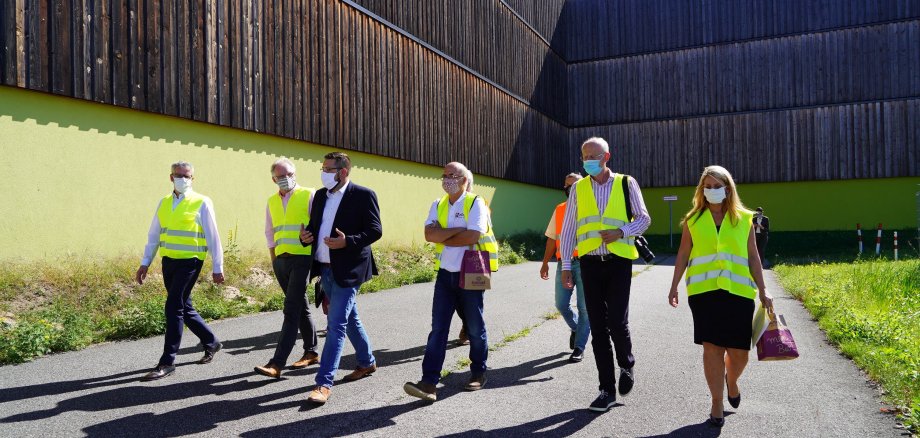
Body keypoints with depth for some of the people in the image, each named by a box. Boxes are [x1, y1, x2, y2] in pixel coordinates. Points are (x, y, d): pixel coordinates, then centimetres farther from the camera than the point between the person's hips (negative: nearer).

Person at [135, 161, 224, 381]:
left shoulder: (202, 203, -5)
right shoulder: (163, 203, 11)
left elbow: (213, 237, -4)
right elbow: (153, 235, 16)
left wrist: (217, 268, -4)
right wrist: (145, 263, 12)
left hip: (189, 262, -6)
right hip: (169, 262, 6)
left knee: (173, 308, -9)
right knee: (184, 308, 14)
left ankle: (167, 361, 1)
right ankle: (211, 342, 33)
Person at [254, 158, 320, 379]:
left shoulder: (309, 196, -3)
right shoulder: (272, 201, 14)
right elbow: (269, 232, 21)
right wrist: (273, 259, 14)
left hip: (302, 259, -6)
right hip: (280, 260, 6)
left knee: (291, 310, -10)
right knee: (301, 308, 15)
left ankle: (277, 363, -12)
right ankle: (311, 352, 26)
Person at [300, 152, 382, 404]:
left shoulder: (363, 195, -9)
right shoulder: (320, 196, 11)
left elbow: (375, 230, -12)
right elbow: (314, 225, 19)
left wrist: (347, 242, -25)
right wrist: (306, 236, -4)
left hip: (348, 270, -7)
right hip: (325, 270, 7)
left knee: (336, 325, -9)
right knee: (349, 319, 19)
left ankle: (324, 383, -5)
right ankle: (367, 362, 37)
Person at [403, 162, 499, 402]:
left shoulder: (475, 203, -7)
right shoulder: (438, 205, 9)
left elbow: (473, 236, -21)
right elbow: (429, 234, -7)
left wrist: (443, 237, -9)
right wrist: (458, 230, -16)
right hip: (445, 274, 4)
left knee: (475, 327, 9)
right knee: (438, 328, -1)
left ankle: (478, 373, 26)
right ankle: (429, 382, -2)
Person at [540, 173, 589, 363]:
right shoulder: (559, 210, 12)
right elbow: (552, 239, 15)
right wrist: (545, 262, 13)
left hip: (584, 263, -4)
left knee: (584, 307, 1)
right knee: (561, 304, 6)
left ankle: (579, 348, 12)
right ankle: (576, 328, 36)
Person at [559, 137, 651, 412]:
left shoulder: (626, 183, 3)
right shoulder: (578, 188, 8)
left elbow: (643, 218, 5)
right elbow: (568, 229, 8)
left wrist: (621, 232, -14)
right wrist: (566, 266, 4)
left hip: (618, 261, -2)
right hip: (590, 263, 2)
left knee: (617, 323, -8)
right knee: (598, 327, 4)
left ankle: (627, 366, 25)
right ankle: (607, 390, 14)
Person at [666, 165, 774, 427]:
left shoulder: (743, 218, 8)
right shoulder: (693, 220, 7)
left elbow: (753, 257, 9)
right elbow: (683, 255, 9)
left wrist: (763, 291, 5)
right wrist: (674, 286, 5)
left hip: (738, 291, 1)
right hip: (704, 291, 0)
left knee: (739, 350, 2)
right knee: (712, 346, 0)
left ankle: (732, 380, 37)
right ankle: (717, 403, 12)